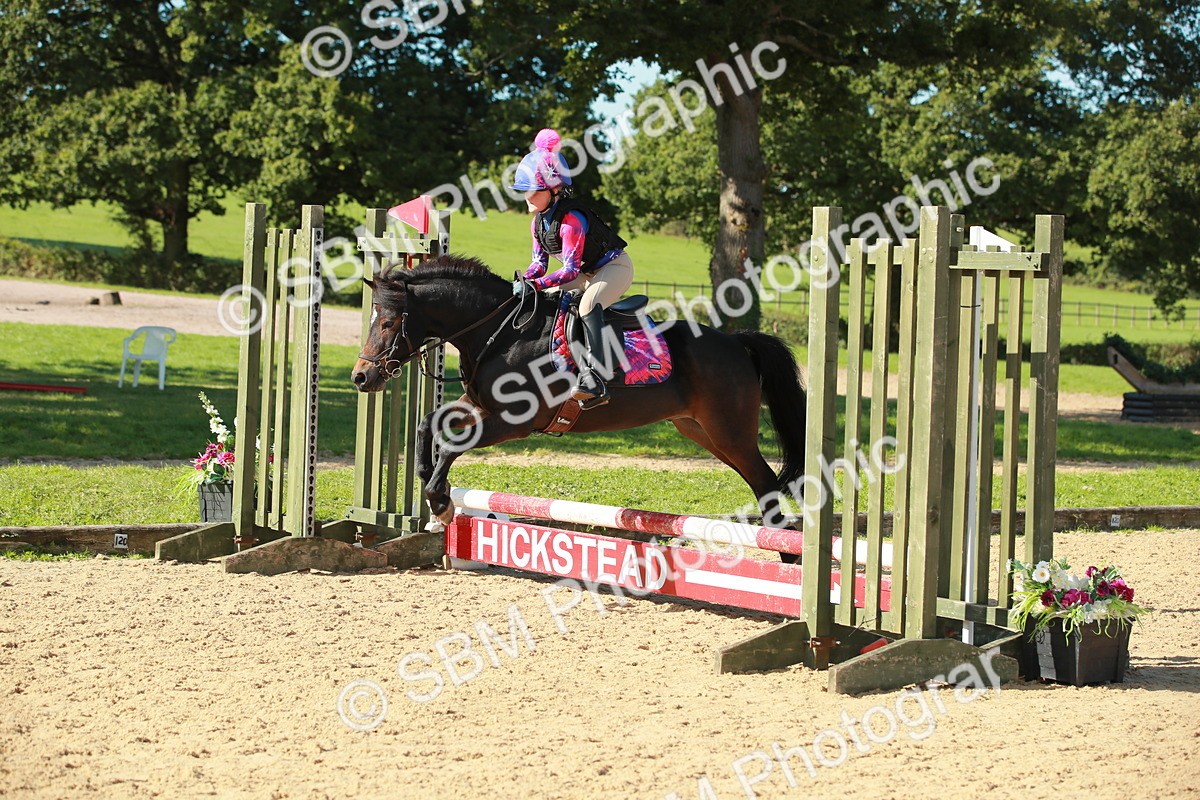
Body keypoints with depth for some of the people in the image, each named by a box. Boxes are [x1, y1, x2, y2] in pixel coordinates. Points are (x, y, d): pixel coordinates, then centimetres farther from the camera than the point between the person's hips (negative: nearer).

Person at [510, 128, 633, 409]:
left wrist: (534, 284, -38)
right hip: (587, 273, 10)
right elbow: (540, 261, 5)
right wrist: (523, 282, -15)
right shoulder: (538, 221, -2)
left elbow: (570, 269, -32)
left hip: (615, 267, -10)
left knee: (588, 304, -36)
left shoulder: (571, 219, -30)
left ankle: (594, 381, -47)